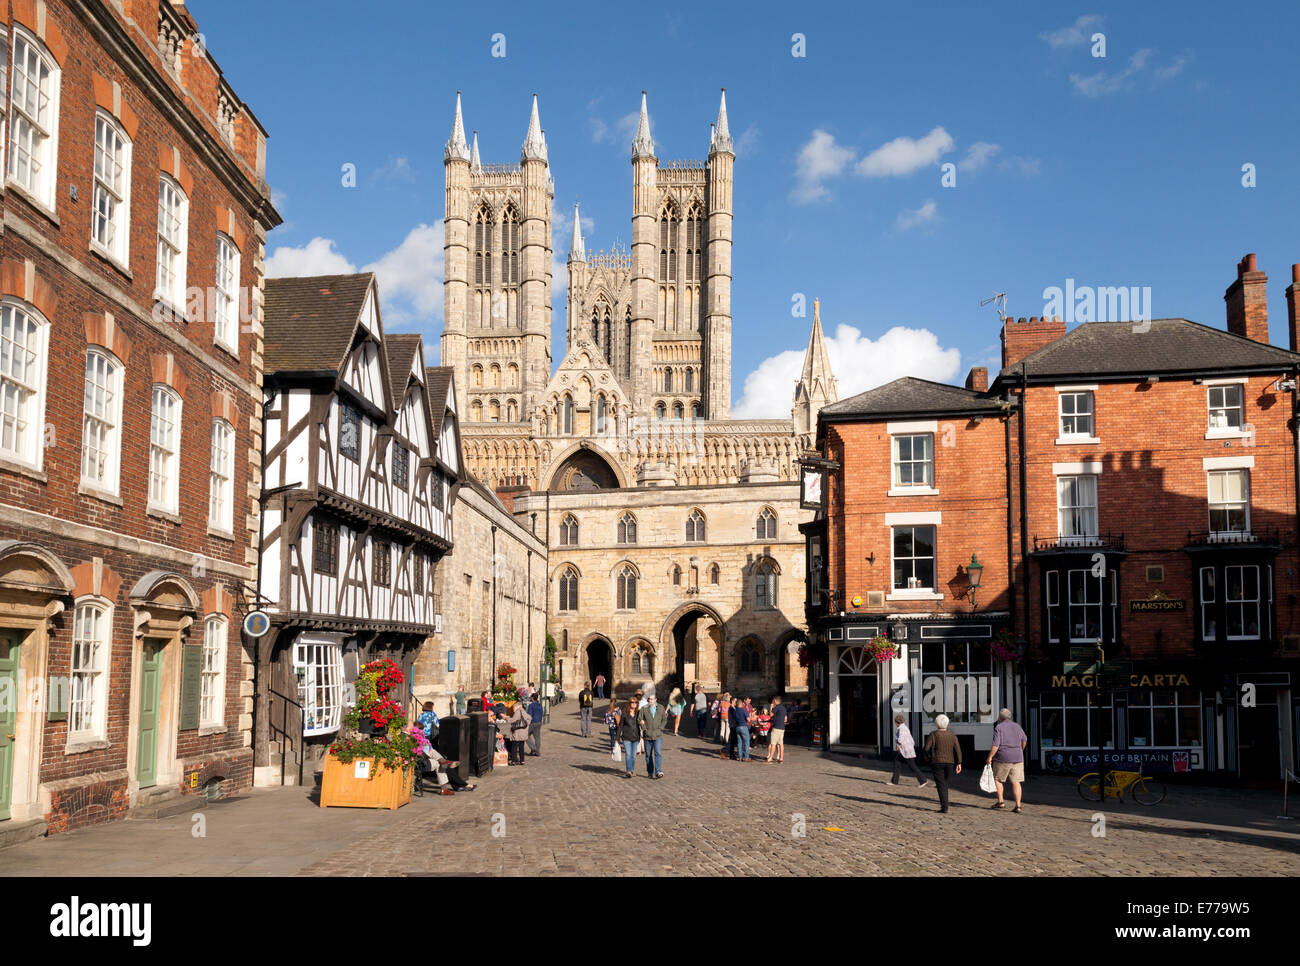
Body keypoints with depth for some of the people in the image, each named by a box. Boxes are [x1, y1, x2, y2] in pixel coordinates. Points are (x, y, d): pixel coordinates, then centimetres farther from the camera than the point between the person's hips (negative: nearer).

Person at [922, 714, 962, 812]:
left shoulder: (933, 735, -4)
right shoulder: (952, 735, 5)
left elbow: (927, 748, -10)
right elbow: (958, 750, -2)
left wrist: (928, 757, 9)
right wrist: (959, 763, -2)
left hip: (937, 762, -3)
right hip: (950, 763, 3)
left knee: (941, 785, -3)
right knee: (945, 783, 19)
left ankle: (944, 807, -10)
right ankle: (943, 802, 21)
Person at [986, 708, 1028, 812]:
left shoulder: (998, 728, -9)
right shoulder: (1017, 727, 8)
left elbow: (995, 745, -17)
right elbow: (1024, 741, 24)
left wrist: (989, 758, -10)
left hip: (1002, 758, -4)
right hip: (1017, 759, 4)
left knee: (997, 779, 15)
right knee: (1016, 782, 3)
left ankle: (1000, 801, 11)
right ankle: (1018, 806, -3)